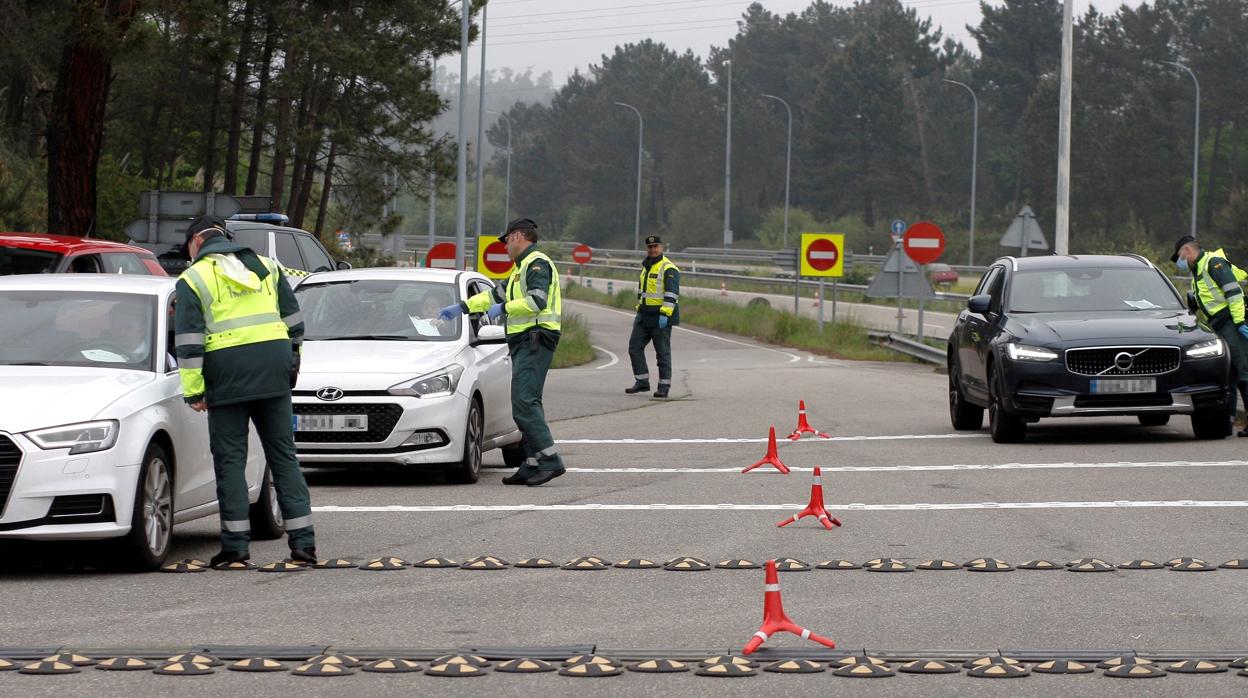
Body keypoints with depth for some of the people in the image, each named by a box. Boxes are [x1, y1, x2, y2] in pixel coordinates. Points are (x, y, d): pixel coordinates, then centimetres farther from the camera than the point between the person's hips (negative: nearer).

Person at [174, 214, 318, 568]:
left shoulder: (194, 278, 2)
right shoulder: (267, 267, 17)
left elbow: (189, 339, -5)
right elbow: (292, 317, 19)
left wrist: (193, 390, -5)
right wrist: (292, 358, 26)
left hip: (228, 373, -4)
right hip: (274, 370, 4)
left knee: (230, 459, 2)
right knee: (283, 456, 7)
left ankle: (236, 542, -2)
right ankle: (303, 541, 1)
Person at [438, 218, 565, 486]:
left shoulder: (537, 264, -7)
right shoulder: (522, 269, 26)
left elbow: (537, 301, -22)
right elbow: (495, 294, 34)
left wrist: (503, 308, -16)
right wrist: (459, 308, 34)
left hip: (534, 340, -11)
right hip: (522, 343, 11)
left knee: (524, 402, -18)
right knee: (526, 403, 6)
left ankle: (550, 460, -22)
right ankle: (533, 465, 3)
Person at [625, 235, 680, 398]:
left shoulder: (669, 269, -12)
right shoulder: (646, 267, 17)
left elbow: (672, 294, -20)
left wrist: (664, 314, -27)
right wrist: (639, 310, 23)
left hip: (661, 317, -8)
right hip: (644, 316, 8)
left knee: (662, 351, -3)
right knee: (635, 347, 4)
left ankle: (664, 386, 2)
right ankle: (642, 382, 10)